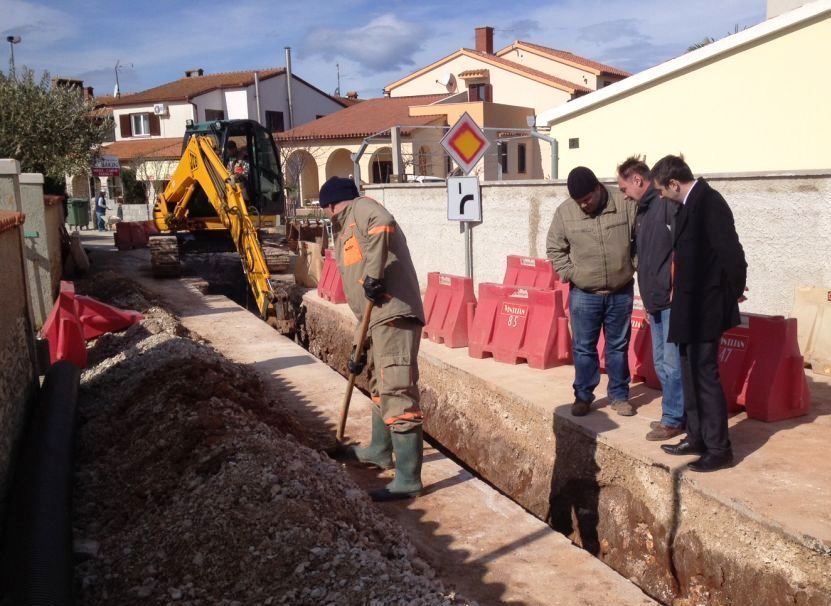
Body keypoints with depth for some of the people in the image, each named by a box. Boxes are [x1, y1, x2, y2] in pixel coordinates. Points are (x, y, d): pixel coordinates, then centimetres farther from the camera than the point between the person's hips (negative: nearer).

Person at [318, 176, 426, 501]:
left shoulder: (361, 208, 2)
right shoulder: (346, 232, 29)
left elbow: (383, 226, -26)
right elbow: (360, 299, 28)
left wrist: (374, 275, -24)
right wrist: (359, 350, 26)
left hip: (395, 315, -11)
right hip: (379, 317, 11)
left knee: (397, 393, -13)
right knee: (379, 386, 25)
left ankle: (409, 479, -12)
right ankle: (380, 450, 44)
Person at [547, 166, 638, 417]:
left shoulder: (625, 204, -9)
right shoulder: (564, 212, -7)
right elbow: (554, 249, 3)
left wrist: (634, 266, -3)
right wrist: (569, 274, -5)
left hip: (621, 292, 0)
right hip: (583, 294, 0)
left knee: (618, 346, 11)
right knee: (584, 348, 7)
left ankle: (619, 396, 24)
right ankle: (583, 396, 20)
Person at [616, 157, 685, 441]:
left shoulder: (668, 203, -12)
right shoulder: (642, 210, 15)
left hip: (672, 300, -9)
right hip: (655, 301, 9)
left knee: (672, 363, -2)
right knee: (661, 362, 15)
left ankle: (673, 419, 9)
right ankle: (674, 413, 26)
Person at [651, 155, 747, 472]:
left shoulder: (708, 202, -18)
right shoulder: (692, 203, 10)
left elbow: (730, 250, -20)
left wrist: (735, 291, -8)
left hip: (705, 307, -10)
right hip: (691, 306, 10)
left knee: (705, 375, -3)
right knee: (691, 374, 16)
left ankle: (719, 449, 8)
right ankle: (697, 437, 27)